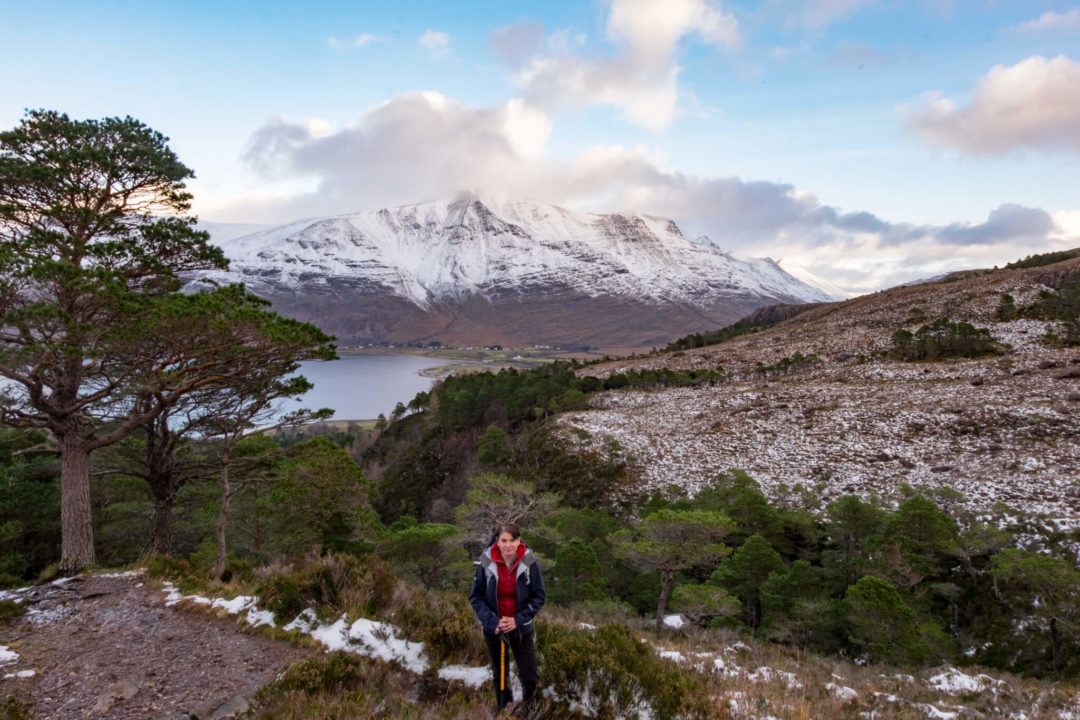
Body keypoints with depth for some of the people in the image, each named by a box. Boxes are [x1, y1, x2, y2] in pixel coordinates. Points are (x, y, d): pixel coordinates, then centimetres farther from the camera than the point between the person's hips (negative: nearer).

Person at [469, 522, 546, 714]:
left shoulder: (529, 562, -18)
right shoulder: (486, 562, -17)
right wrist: (492, 621, -19)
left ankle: (529, 707, 37)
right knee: (499, 675, 17)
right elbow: (475, 597, -7)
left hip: (521, 628, 0)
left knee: (529, 677, 3)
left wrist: (518, 620, -17)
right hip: (494, 629, 1)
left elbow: (539, 596, -9)